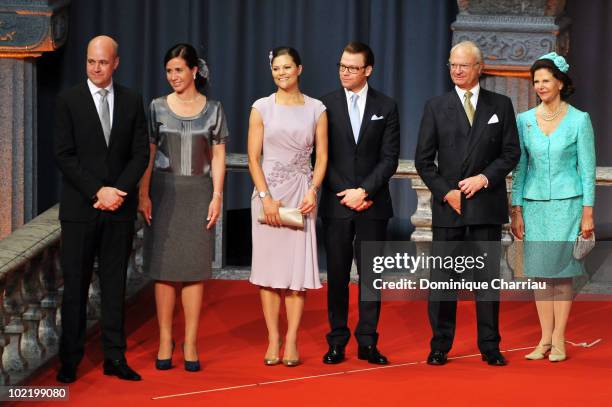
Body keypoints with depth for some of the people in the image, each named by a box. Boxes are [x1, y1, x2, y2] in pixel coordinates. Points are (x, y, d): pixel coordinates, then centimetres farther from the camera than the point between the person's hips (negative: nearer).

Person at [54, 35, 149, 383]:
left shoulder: (132, 101, 7)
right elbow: (64, 155, -6)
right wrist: (98, 192, -13)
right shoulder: (69, 101, 0)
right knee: (75, 285, 1)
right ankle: (70, 359, 7)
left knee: (115, 285, 6)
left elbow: (141, 154, 5)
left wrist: (119, 191, -9)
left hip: (119, 208, 2)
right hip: (80, 209, -2)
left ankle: (115, 357, 10)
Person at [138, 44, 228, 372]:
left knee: (194, 269, 0)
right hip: (164, 193, 0)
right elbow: (147, 155, 3)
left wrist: (216, 196, -3)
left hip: (198, 193, 0)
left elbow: (218, 157, 5)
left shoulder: (213, 110, 5)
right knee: (164, 267, 0)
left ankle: (190, 344, 4)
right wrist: (143, 195, -5)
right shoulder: (158, 108, 4)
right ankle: (165, 341, 6)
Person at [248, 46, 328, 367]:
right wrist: (266, 198, -9)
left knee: (298, 266, -3)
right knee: (269, 266, 1)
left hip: (301, 193, 0)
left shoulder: (316, 109, 5)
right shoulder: (262, 108, 3)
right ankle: (273, 340, 6)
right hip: (267, 191, 0)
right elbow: (253, 157, 1)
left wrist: (313, 191, -9)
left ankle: (291, 341, 0)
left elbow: (322, 156, 6)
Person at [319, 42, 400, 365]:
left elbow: (389, 158, 1)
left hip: (372, 204, 0)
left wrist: (364, 191, -10)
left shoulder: (386, 107, 5)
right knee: (337, 275, 2)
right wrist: (347, 194, -7)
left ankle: (367, 342, 3)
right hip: (336, 204, 0)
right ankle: (337, 342, 7)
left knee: (371, 275, 0)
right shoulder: (326, 105, 4)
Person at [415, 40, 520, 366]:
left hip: (487, 204, 0)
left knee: (488, 276, 2)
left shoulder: (501, 105, 8)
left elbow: (511, 153, 4)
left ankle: (490, 347, 8)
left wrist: (484, 178, -10)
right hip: (447, 205, 0)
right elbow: (423, 159, 4)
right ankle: (440, 346, 8)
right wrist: (446, 192, -7)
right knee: (443, 277, 2)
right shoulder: (436, 107, 6)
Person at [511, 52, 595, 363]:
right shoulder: (524, 120, 5)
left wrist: (587, 212, -7)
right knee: (540, 271, 4)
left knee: (562, 271, -1)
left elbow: (587, 168, -3)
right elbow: (519, 167, 9)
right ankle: (545, 339, 10)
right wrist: (517, 210, 4)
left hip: (566, 203, -3)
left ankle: (558, 340, 3)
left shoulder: (579, 120, -3)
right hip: (534, 204, 3)